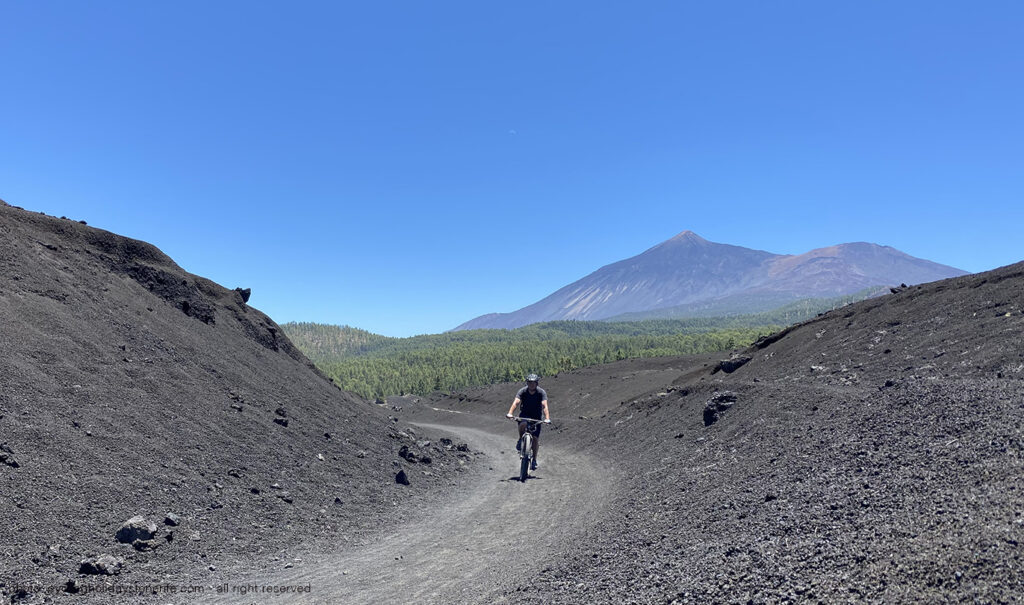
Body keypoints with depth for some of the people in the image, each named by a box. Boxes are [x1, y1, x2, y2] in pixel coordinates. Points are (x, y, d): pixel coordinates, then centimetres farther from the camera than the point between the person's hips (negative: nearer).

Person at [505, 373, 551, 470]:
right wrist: (509, 413, -46)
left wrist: (547, 418, -45)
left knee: (535, 438, -7)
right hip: (524, 414, 0)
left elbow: (544, 406, -29)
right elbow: (516, 402, -30)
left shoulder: (541, 392, -18)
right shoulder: (522, 391, -17)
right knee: (523, 424, -35)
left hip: (537, 416, 0)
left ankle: (534, 460, 10)